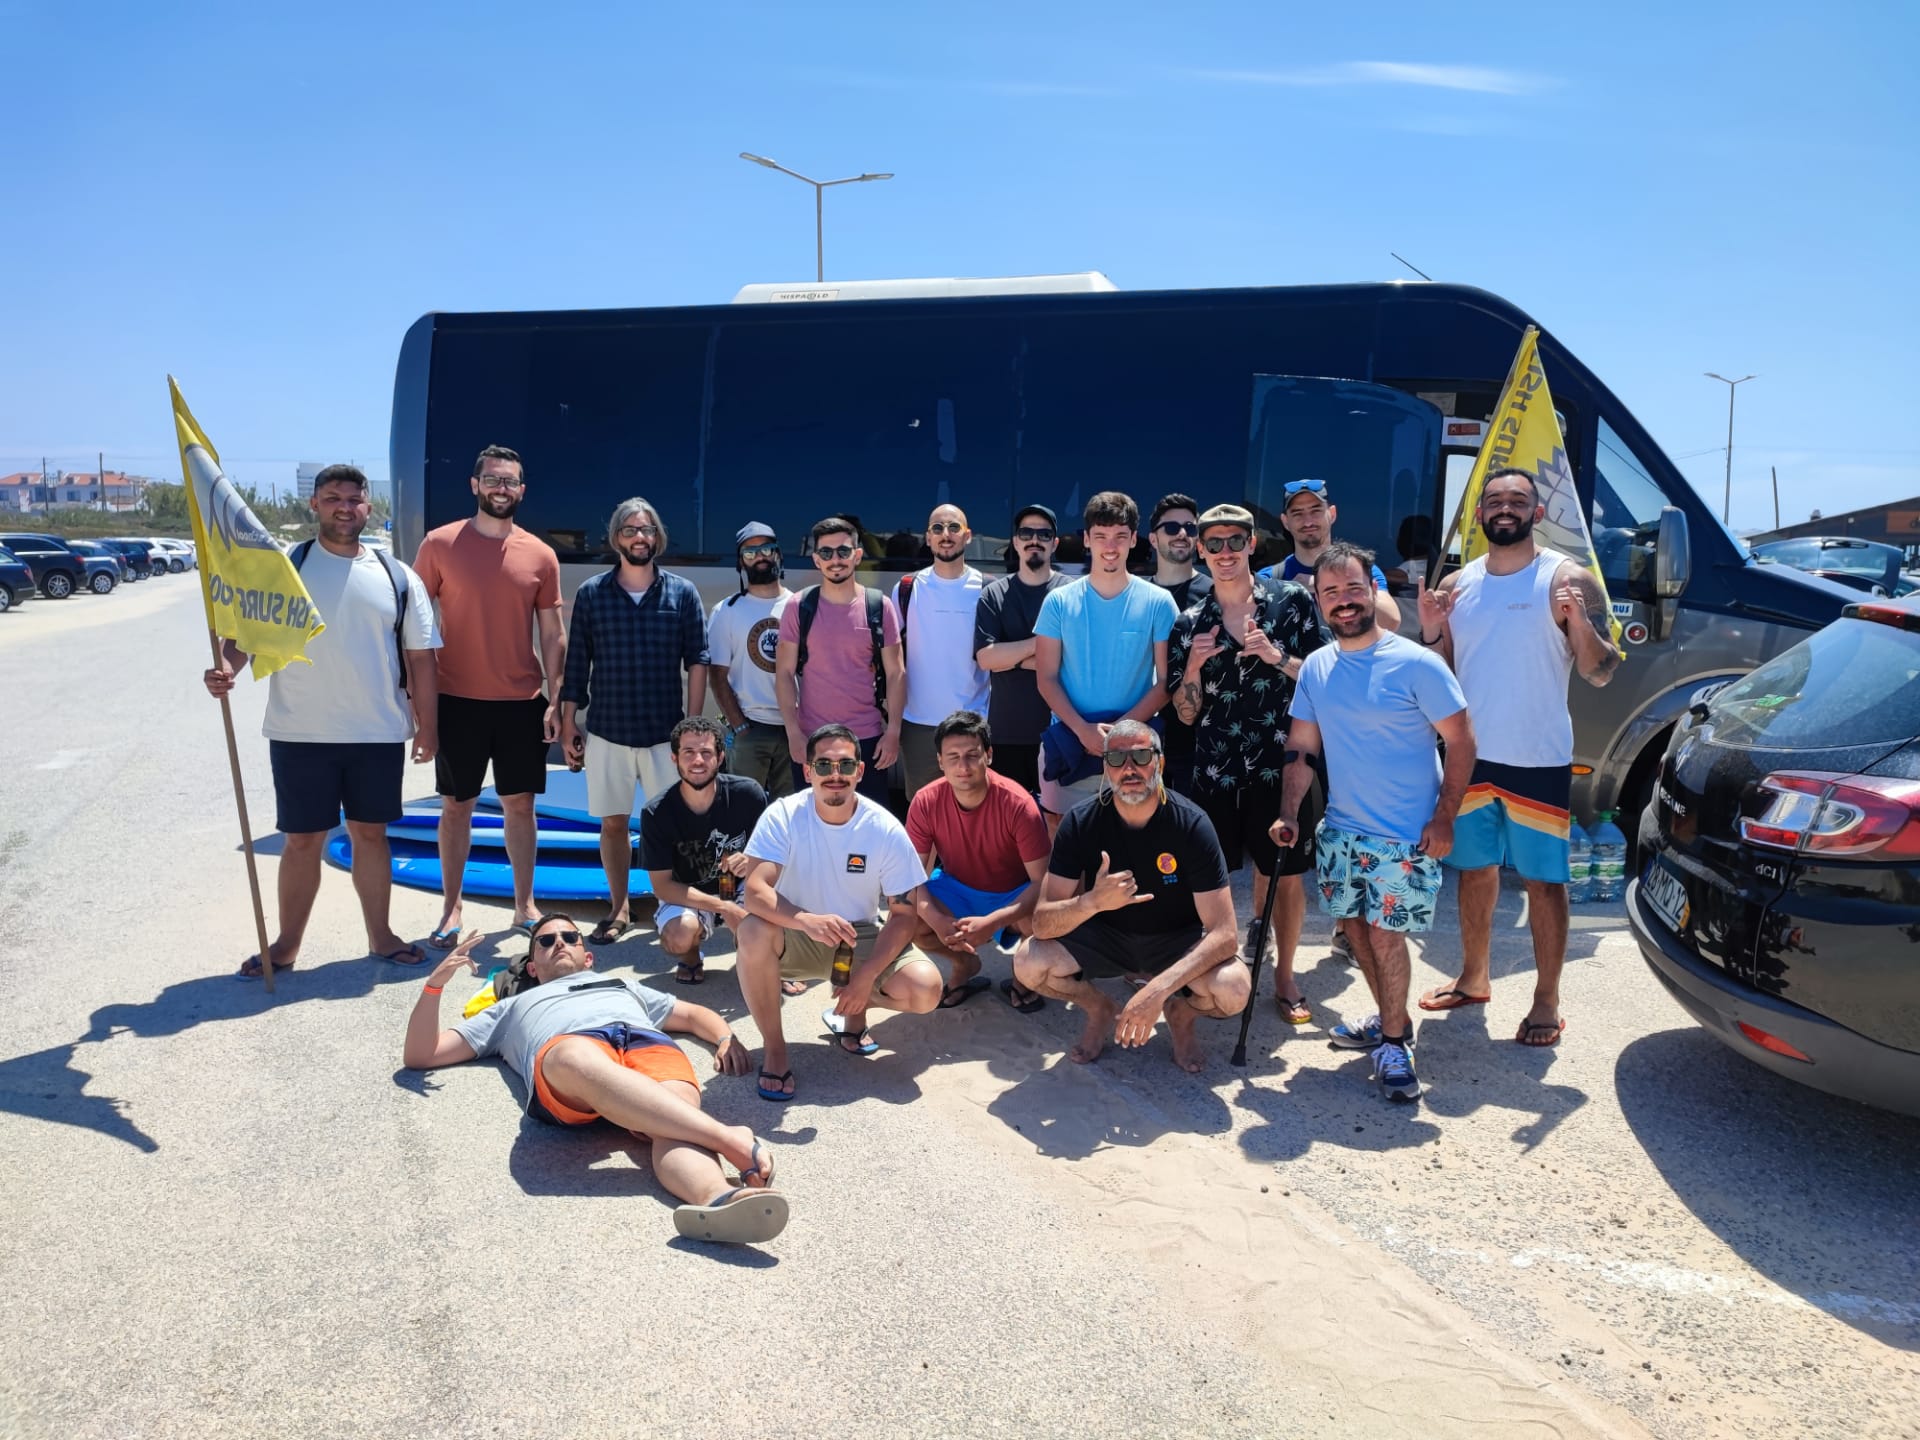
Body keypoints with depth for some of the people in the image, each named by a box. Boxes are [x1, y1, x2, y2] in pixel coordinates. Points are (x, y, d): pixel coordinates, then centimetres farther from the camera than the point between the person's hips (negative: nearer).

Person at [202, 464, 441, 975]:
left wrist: (428, 726, 4)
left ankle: (380, 935, 23)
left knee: (370, 833, 11)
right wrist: (225, 665, -26)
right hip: (301, 734, -1)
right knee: (302, 840, 6)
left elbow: (420, 657, 6)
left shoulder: (398, 577, 5)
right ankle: (287, 944, 19)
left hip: (379, 735, 1)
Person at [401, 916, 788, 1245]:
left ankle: (718, 1198, -70)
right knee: (579, 1062, -43)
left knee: (679, 1114, -36)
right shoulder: (513, 1008, 44)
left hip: (649, 1043, 2)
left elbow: (694, 1013, 46)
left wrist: (726, 1037, 21)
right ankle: (729, 1139, -57)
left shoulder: (622, 984, 49)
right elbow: (419, 1055, 38)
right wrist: (436, 982, 21)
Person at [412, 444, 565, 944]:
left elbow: (553, 634, 5)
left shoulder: (541, 555, 2)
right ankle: (450, 909, 19)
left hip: (523, 702, 1)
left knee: (519, 804, 9)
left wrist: (555, 701, -1)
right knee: (457, 805, 7)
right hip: (458, 700, -1)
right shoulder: (440, 544, -3)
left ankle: (525, 904, 21)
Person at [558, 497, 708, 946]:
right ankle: (618, 909, 22)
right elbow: (576, 663, 5)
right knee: (613, 823, 9)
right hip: (606, 731, 1)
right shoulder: (591, 593, 3)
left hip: (665, 732, -1)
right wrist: (567, 724, 2)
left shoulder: (682, 593, 1)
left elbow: (697, 661, 0)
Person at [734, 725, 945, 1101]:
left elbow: (905, 912, -9)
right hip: (798, 937, -1)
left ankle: (853, 1010, 12)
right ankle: (775, 1050, -13)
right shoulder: (783, 816, -18)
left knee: (925, 990, -23)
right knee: (754, 932, -35)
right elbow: (756, 891, -29)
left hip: (861, 937, 1)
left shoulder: (886, 830, -14)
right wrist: (806, 920, -48)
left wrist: (866, 976, -19)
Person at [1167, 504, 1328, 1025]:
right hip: (1216, 769, 2)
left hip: (1284, 763, -1)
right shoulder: (1190, 622, 6)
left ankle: (1284, 975, 24)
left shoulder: (1291, 600, 0)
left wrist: (1276, 656, -15)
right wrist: (1194, 665, -12)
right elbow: (1186, 712, 6)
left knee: (1286, 876, 7)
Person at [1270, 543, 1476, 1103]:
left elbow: (1461, 743, -10)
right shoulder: (1316, 667, 4)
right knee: (1354, 926, 14)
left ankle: (1394, 1042, 15)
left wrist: (1443, 820, -14)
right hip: (1342, 829, 6)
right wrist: (1289, 814, -2)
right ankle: (1391, 1019, 34)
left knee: (1385, 934, -5)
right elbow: (1302, 747, 8)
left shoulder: (1416, 665, -13)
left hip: (1406, 836, -6)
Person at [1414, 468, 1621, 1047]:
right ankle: (1474, 978, 31)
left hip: (1538, 761, -4)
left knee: (1543, 880, 2)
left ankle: (1546, 1003, 13)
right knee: (1474, 869, 15)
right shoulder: (1457, 585, 7)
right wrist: (1430, 633, -7)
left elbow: (1601, 673, -9)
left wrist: (1579, 621, -26)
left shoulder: (1567, 579, -6)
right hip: (1471, 757, 5)